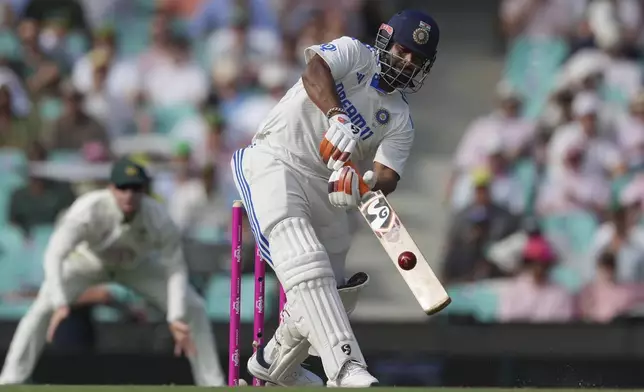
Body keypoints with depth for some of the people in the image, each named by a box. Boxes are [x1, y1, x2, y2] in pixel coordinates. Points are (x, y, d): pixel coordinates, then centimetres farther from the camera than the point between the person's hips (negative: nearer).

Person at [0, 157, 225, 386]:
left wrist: (176, 319, -44)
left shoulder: (159, 220, -33)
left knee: (193, 308, -9)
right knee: (45, 306, -26)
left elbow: (175, 270, -29)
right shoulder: (88, 210, -40)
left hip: (136, 265, 2)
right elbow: (54, 254, -46)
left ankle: (212, 384, 6)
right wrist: (60, 303, -61)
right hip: (87, 261, -2)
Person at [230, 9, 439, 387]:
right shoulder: (355, 53, 0)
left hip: (327, 185, 7)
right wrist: (336, 116, -41)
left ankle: (275, 362, 41)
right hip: (274, 162, -7)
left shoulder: (401, 121, 10)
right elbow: (314, 71, -22)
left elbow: (387, 177, -6)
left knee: (331, 292, 12)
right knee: (304, 259, -28)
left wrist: (367, 183, -31)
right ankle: (347, 370, -44)